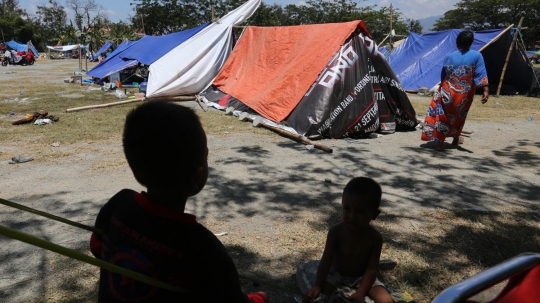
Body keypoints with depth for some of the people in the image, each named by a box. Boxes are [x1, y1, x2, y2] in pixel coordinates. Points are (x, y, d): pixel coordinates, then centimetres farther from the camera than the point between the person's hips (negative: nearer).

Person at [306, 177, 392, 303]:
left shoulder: (375, 238, -20)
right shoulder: (336, 231, -20)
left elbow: (371, 269, -16)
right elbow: (326, 261, -18)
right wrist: (318, 286, -29)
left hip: (361, 278, 1)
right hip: (336, 274, 0)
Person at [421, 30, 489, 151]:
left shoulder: (449, 57, -1)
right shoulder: (476, 56, -6)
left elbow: (443, 76, 7)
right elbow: (481, 75, -13)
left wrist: (443, 89, 20)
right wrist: (486, 90, -14)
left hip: (448, 92, -1)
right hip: (465, 94, 1)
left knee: (443, 116, 7)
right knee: (459, 116, 22)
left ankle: (440, 141, -1)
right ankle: (456, 138, 39)